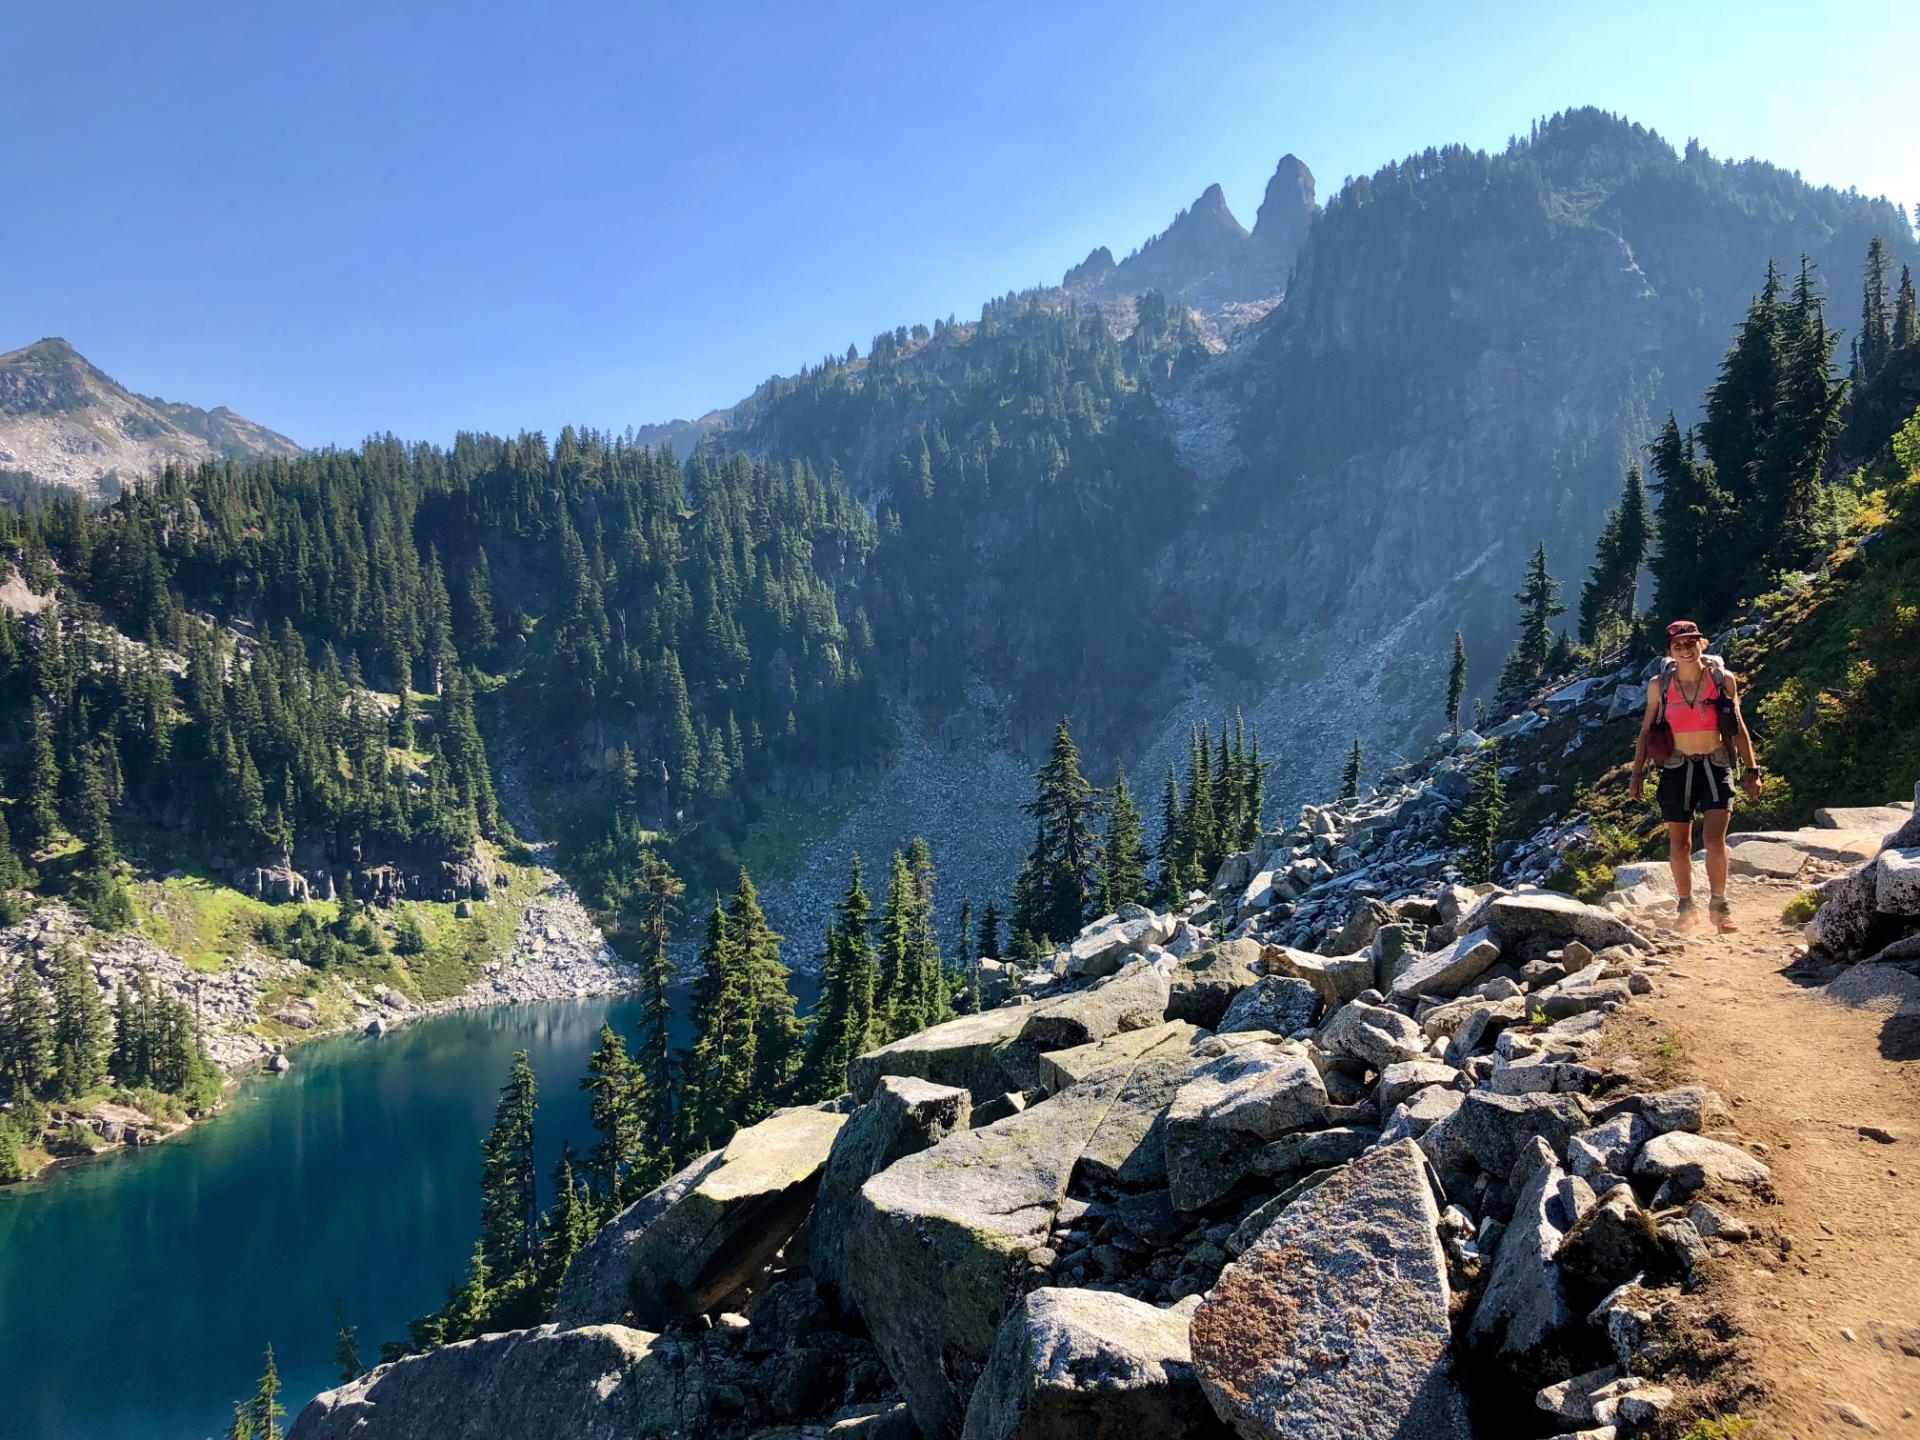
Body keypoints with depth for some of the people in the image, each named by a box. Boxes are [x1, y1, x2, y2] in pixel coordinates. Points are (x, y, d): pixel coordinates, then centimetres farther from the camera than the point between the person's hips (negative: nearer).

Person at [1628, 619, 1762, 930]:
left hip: (1716, 767, -1)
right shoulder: (1659, 685, -2)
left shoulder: (1723, 679, -3)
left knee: (1715, 840, -12)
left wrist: (1752, 770, 4)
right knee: (1679, 844, 8)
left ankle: (1719, 905, 5)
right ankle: (1687, 907, 23)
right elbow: (1646, 731, 6)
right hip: (1677, 768, 1)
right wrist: (1638, 773, 3)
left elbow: (1738, 727, 6)